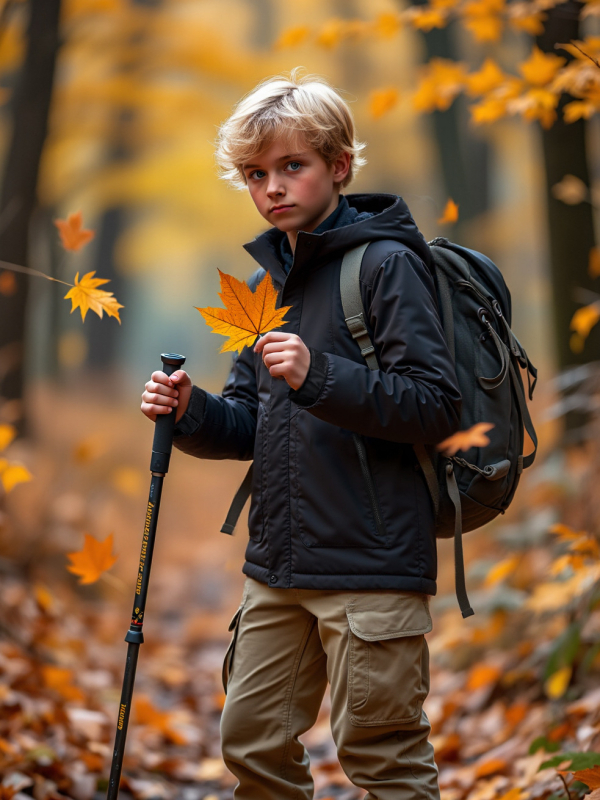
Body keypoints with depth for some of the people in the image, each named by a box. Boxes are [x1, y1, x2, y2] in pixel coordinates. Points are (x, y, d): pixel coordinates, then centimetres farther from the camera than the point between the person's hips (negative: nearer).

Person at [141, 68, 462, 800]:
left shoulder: (386, 262, -8)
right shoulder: (266, 279, 15)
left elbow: (436, 406, -15)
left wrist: (319, 376, -26)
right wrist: (191, 413, -4)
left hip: (371, 561, -8)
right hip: (277, 565, 8)